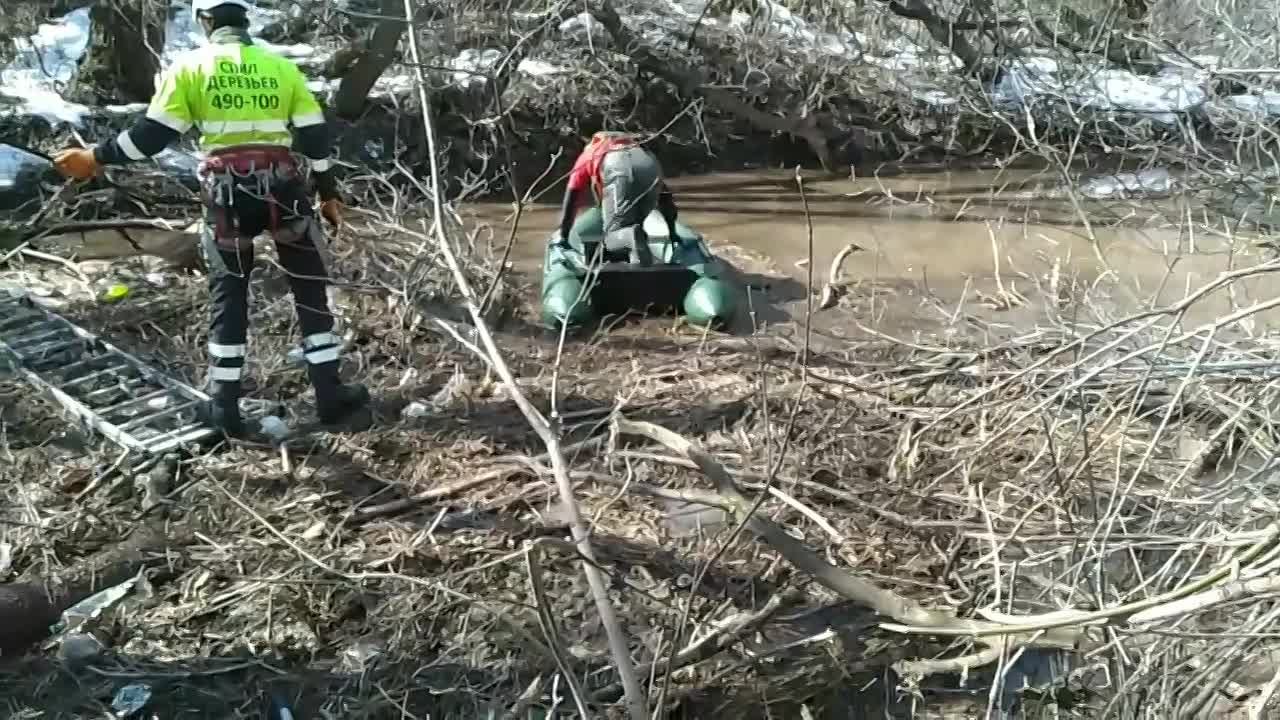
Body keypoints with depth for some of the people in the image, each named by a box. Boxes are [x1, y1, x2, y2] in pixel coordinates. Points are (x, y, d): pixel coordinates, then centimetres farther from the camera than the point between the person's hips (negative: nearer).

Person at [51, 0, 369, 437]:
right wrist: (328, 193, 14)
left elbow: (153, 133, -1)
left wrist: (97, 158, 11)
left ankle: (226, 407, 12)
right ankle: (330, 395, 8)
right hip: (281, 187, 0)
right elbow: (314, 136, 6)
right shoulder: (282, 67, 8)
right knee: (310, 288, 9)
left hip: (226, 190, 0)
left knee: (228, 295, 11)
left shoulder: (189, 67, 2)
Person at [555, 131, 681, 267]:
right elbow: (664, 195, 44)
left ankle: (633, 237, -30)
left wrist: (563, 238, 40)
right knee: (634, 225, 24)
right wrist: (672, 232, 47)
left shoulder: (586, 157, 40)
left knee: (614, 235, 2)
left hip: (618, 169, -3)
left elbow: (570, 201, 35)